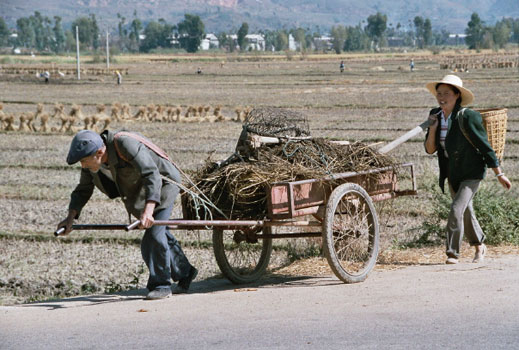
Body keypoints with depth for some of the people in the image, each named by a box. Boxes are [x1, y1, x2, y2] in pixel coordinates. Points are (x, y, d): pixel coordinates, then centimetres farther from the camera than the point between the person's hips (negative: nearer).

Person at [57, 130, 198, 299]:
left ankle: (161, 285, -8)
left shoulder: (125, 144, -38)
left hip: (162, 183, -8)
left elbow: (152, 176, -44)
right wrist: (71, 217, -17)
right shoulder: (91, 163, -15)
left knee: (154, 234, -18)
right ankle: (184, 272, 36)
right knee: (162, 234, 17)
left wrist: (148, 210, -55)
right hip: (139, 191, 8)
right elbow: (83, 190, -2)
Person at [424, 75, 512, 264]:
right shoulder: (436, 116, -3)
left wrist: (499, 174, -13)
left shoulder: (468, 117, -21)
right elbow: (430, 149, -3)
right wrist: (432, 128, -20)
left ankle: (453, 252, -13)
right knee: (465, 213, 20)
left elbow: (484, 146, -16)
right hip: (452, 173, 7)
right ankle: (479, 246, 40)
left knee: (456, 209, -21)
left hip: (471, 173, -7)